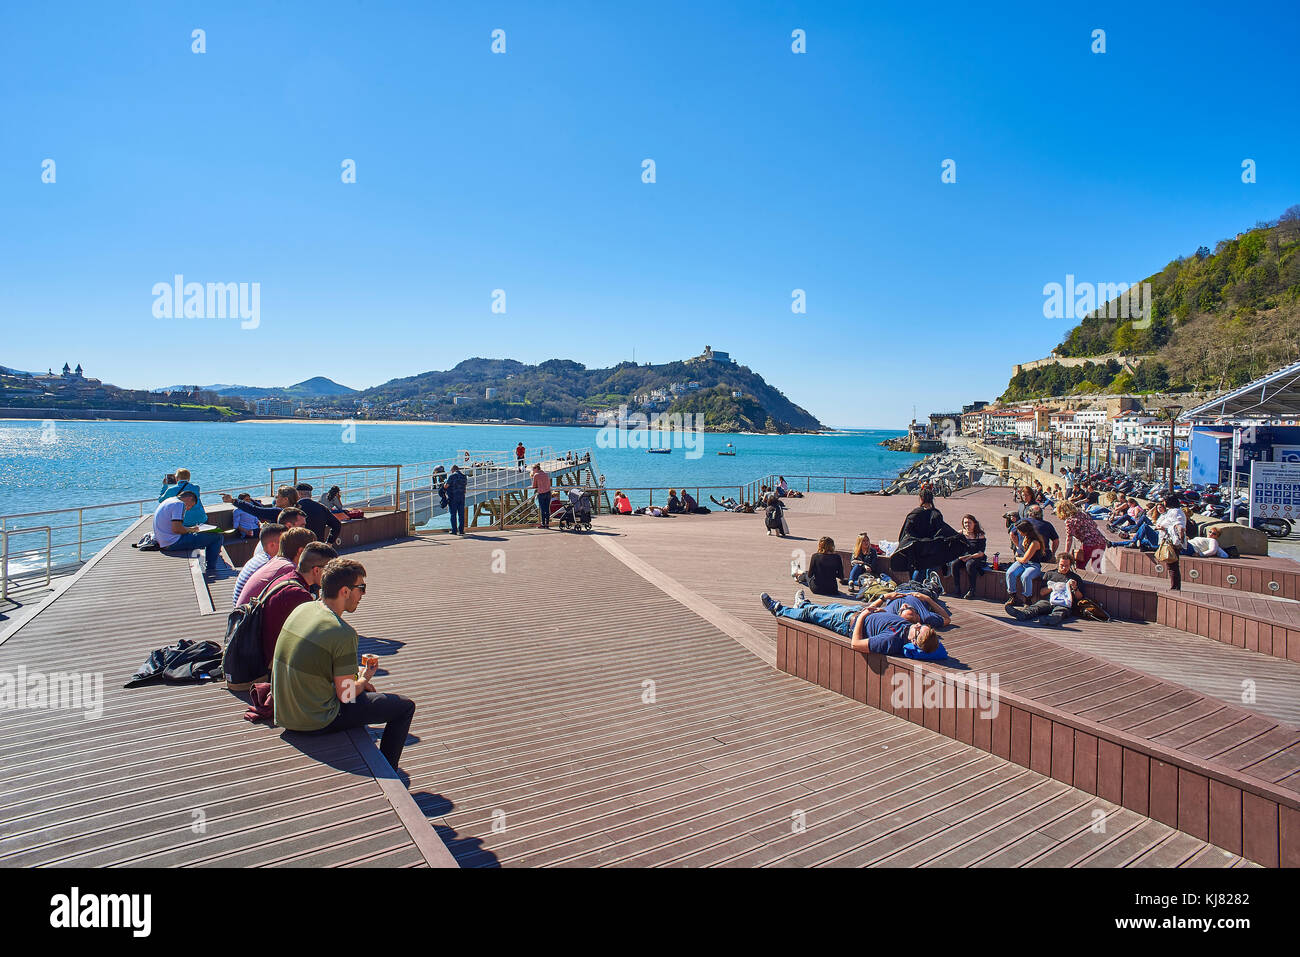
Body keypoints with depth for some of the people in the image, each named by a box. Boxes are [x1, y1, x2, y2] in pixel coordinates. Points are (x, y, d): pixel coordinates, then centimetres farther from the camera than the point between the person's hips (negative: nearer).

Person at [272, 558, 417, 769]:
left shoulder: (301, 609, 0)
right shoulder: (344, 633, -24)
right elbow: (346, 696, -17)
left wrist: (357, 679, 14)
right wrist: (364, 679, 5)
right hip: (316, 722, -9)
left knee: (364, 691, 32)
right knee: (405, 706, 2)